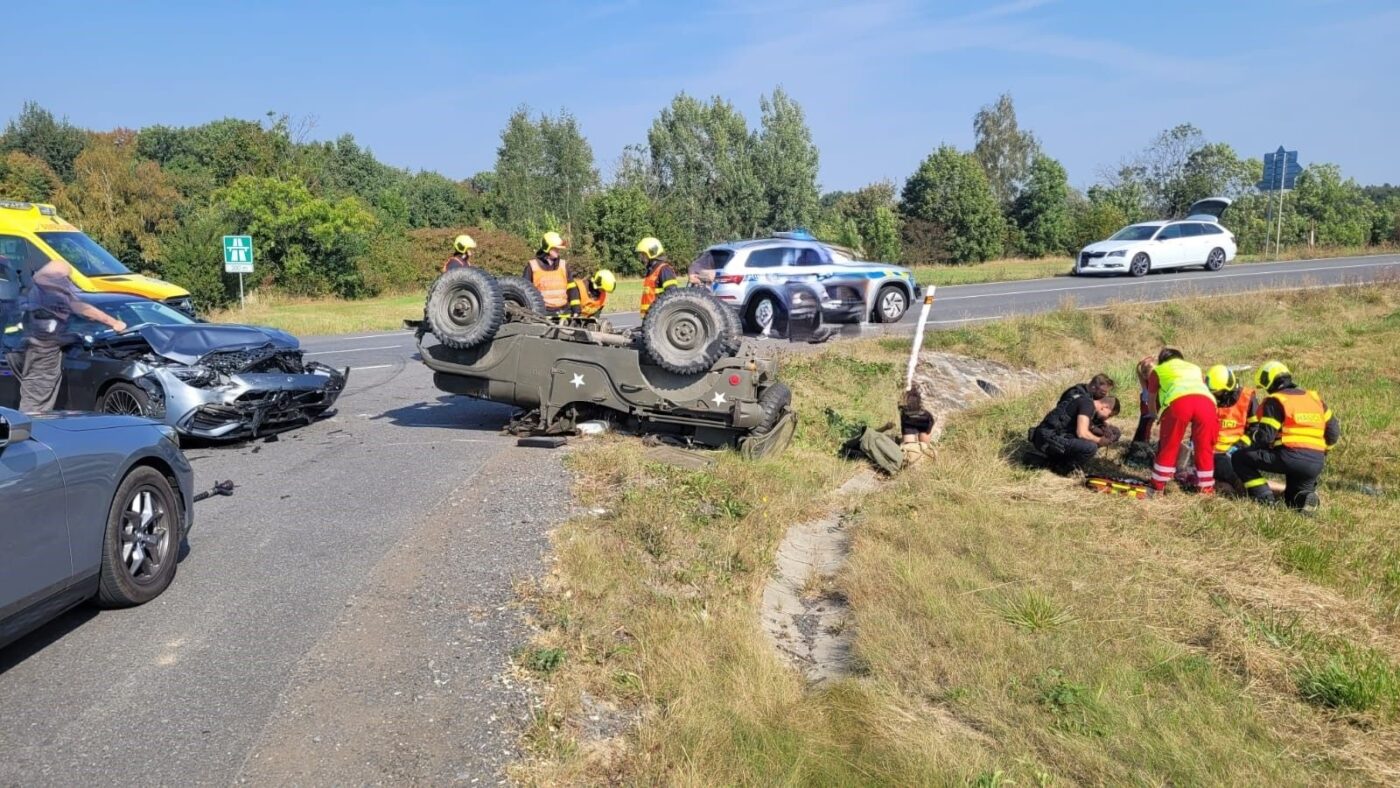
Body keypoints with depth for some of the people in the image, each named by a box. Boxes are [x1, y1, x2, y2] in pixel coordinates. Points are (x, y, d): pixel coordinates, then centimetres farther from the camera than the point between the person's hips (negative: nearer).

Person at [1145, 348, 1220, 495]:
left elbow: (1151, 399, 38)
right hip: (1207, 401, 2)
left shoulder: (1158, 370, 34)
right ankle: (1206, 488, 25)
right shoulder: (1196, 368, 42)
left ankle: (1157, 486, 19)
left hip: (1179, 401, -2)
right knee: (1204, 448, 17)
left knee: (1168, 447, 11)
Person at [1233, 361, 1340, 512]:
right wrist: (1322, 451, 32)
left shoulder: (1274, 401, -2)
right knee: (1294, 499, 27)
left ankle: (1264, 497, -5)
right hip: (1316, 464, 7)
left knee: (1240, 458, 6)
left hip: (1289, 458, -7)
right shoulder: (1315, 399, 19)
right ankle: (1307, 495, -8)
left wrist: (1252, 435, 12)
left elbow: (1265, 436, -9)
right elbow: (1334, 430, 21)